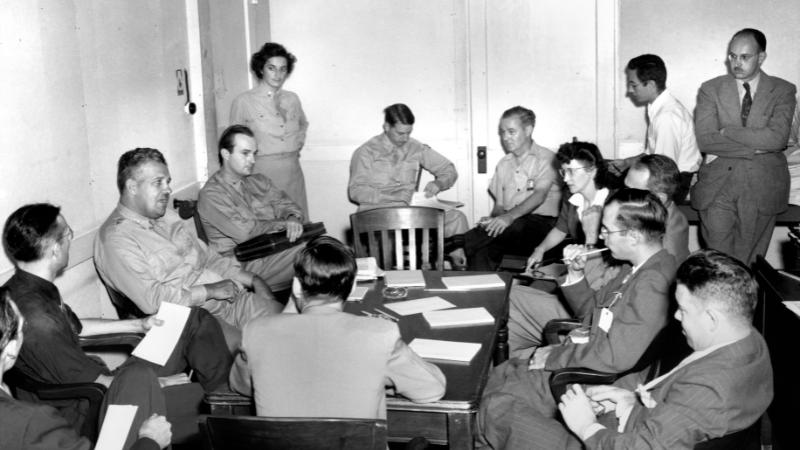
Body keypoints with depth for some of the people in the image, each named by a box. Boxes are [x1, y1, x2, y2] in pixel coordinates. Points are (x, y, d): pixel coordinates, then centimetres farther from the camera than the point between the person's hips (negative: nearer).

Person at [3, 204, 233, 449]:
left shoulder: (25, 288, 1)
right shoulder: (36, 318, -29)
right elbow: (95, 383, -23)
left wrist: (138, 325, 17)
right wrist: (155, 383, -11)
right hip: (80, 413, -10)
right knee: (138, 377, -44)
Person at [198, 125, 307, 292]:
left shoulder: (259, 182, 18)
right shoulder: (211, 194, -5)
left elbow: (288, 206, 12)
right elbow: (245, 232, -14)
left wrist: (293, 220, -12)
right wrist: (282, 224, -3)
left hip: (277, 250, 7)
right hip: (246, 264, -7)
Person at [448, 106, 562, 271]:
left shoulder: (546, 158, 0)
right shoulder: (504, 164, 20)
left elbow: (539, 196, -16)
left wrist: (510, 216, -33)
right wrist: (494, 219, -8)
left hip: (541, 223, -4)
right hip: (510, 227, 5)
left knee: (515, 226, -40)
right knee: (483, 248, -30)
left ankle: (460, 242, -36)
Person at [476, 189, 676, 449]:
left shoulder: (653, 283, -25)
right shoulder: (638, 269, 6)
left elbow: (616, 357, -28)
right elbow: (592, 315, 17)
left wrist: (553, 356, -16)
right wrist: (576, 273, 1)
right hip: (581, 358, 10)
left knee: (496, 405, -12)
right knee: (499, 374, 9)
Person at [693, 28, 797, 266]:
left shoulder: (783, 91, 3)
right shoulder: (711, 89, 3)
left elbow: (777, 138, -13)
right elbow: (704, 140, -9)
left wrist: (727, 132, -12)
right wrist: (755, 147, -13)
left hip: (762, 187, 0)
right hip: (717, 184, 0)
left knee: (749, 261, 5)